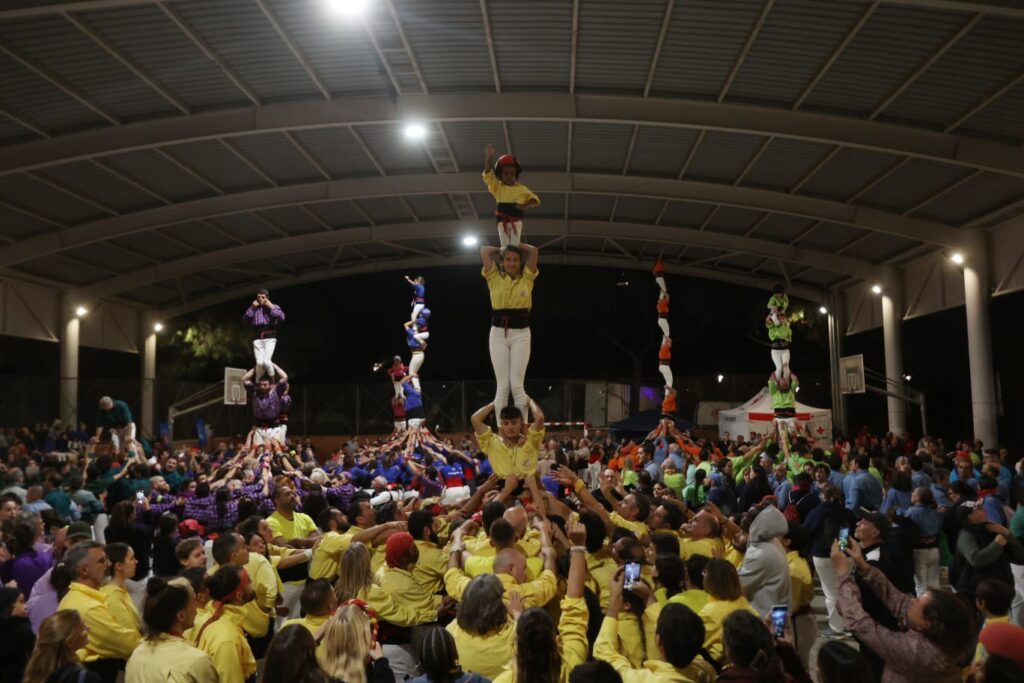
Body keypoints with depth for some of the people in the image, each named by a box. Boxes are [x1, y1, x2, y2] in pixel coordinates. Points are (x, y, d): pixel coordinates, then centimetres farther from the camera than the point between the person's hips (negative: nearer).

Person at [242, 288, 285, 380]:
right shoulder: (253, 308, 18)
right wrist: (251, 308, 1)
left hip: (270, 337, -2)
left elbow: (282, 318, -7)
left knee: (266, 361, -20)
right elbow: (244, 321, 7)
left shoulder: (274, 306, 11)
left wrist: (271, 307, -4)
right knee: (259, 363, -13)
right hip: (257, 338, 2)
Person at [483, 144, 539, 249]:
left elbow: (535, 200, 3)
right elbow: (487, 174, -4)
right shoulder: (497, 187, 6)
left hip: (516, 220, -1)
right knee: (504, 246, 0)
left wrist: (526, 205, -20)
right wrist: (489, 157, -15)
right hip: (502, 221, 1)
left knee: (514, 246, -2)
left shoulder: (521, 189, 5)